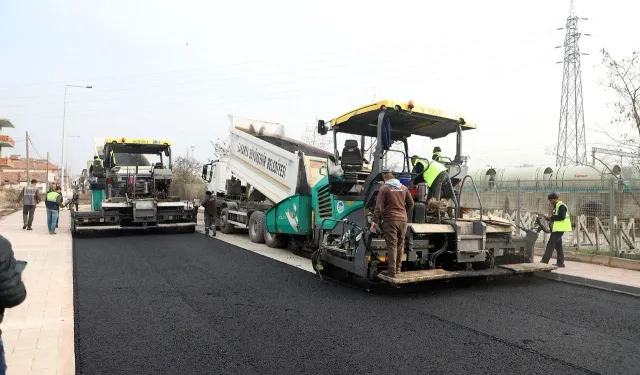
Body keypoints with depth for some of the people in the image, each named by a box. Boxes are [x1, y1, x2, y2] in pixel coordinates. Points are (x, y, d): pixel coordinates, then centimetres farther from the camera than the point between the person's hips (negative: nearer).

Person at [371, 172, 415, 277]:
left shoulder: (384, 188, -1)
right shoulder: (404, 188, 13)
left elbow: (379, 206, -7)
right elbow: (410, 203, 15)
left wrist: (375, 220, -5)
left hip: (390, 220, -4)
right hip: (403, 219, 4)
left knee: (392, 245, -5)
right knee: (400, 244, 13)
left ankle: (392, 271, -7)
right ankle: (398, 268, 21)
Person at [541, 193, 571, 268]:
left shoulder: (561, 206, -13)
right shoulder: (557, 206, 19)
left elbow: (561, 216, -24)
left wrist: (551, 217, -18)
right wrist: (549, 218, 7)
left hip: (559, 229, -11)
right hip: (557, 229, 11)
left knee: (550, 245, -11)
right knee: (558, 245, 13)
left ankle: (544, 262, -11)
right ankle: (560, 262, 18)